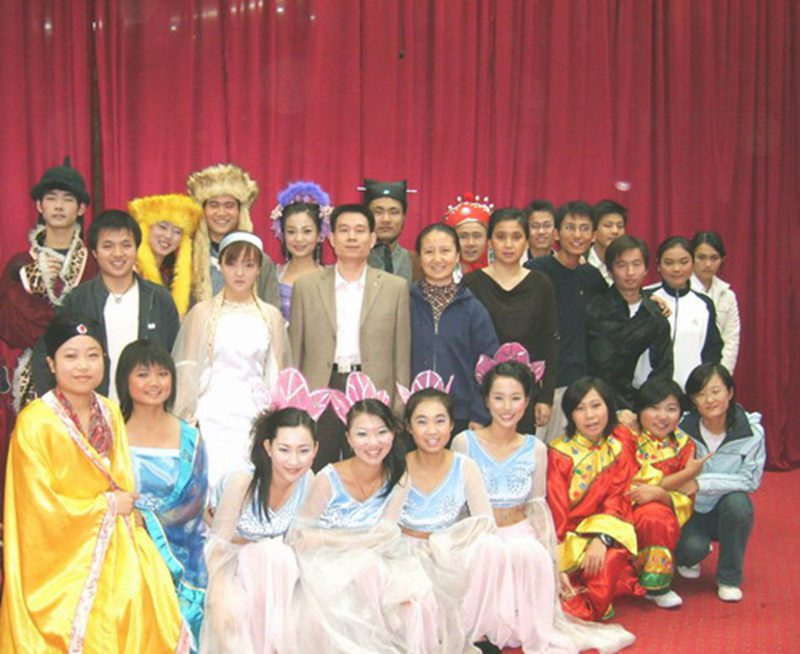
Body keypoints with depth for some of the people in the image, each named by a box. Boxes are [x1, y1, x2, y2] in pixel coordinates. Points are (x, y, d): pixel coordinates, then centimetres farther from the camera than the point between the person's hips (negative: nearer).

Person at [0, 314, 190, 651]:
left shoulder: (110, 413, 5)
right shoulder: (34, 422, -15)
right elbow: (41, 506, -15)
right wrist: (107, 504, -8)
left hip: (113, 554, 5)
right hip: (62, 561, -5)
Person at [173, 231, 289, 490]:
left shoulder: (271, 316, 10)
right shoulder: (202, 312, 4)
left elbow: (276, 374, 13)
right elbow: (187, 369, 6)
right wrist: (187, 419, 2)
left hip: (255, 416, 2)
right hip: (212, 416, -1)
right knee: (213, 484, -8)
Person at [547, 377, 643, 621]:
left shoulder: (621, 442, 1)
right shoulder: (560, 454, -7)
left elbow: (619, 497, -5)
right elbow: (555, 511, -11)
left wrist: (601, 538, -24)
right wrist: (555, 566, -23)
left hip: (606, 527, 2)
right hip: (569, 533, -1)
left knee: (611, 556, -32)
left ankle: (592, 610, -3)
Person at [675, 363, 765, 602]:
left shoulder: (752, 432, -16)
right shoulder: (682, 429, -14)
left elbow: (750, 480, -17)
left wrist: (702, 483, -29)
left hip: (727, 511, 1)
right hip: (690, 510, 0)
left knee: (737, 502, -32)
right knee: (692, 548, -28)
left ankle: (729, 578, -8)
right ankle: (688, 560, 15)